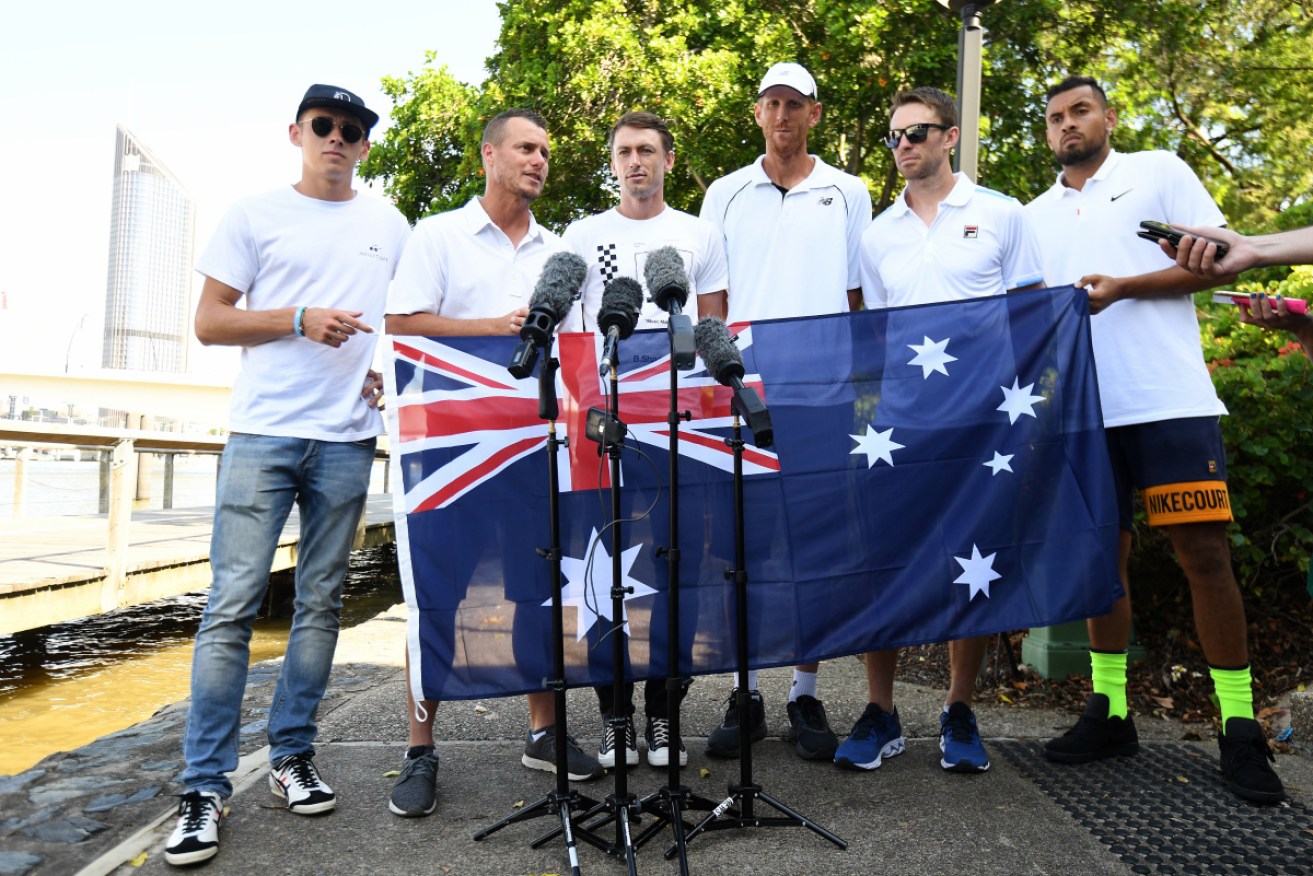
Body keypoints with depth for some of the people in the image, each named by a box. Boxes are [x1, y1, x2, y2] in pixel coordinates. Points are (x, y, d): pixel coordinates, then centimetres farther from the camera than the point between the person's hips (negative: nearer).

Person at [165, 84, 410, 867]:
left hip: (348, 438, 3)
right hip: (264, 430, -2)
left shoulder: (390, 227, 14)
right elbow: (209, 321, 3)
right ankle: (206, 788, 3)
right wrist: (300, 320, -11)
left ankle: (293, 757, 20)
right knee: (233, 604, -6)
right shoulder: (256, 215, 7)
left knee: (321, 603, 7)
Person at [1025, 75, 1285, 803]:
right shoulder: (1036, 215, 18)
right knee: (1103, 554, 7)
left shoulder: (1159, 172, 9)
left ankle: (1239, 727, 6)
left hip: (1171, 403, -3)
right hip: (1082, 410, 4)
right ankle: (1109, 710, 17)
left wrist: (1123, 288, -13)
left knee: (1205, 553, -5)